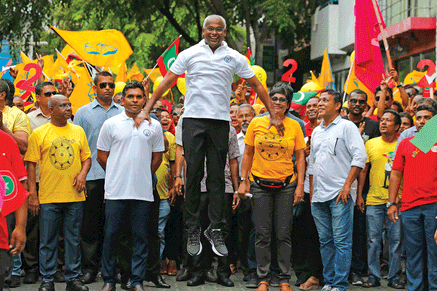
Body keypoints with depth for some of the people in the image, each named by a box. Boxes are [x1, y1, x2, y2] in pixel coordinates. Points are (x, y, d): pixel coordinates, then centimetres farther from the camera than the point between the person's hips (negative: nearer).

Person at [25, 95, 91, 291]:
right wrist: (32, 193, -6)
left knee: (73, 238, 8)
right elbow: (31, 163, 0)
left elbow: (87, 157, 15)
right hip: (48, 196, -3)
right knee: (47, 240, 2)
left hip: (74, 195, 3)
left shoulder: (78, 131, 11)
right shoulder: (39, 133, 1)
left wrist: (83, 174, -5)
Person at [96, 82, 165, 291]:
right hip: (115, 190, -1)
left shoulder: (154, 126, 8)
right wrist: (118, 176, 10)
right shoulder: (111, 124, 3)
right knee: (111, 234, 1)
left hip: (143, 191, 1)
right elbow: (102, 156, 8)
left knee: (140, 237, 3)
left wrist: (142, 177, 11)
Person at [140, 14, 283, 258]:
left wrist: (273, 114, 9)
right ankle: (193, 231, 5)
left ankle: (216, 231, 8)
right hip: (194, 120, -1)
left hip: (220, 121, 1)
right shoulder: (190, 54, 5)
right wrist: (147, 109, -1)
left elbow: (256, 85, 12)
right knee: (193, 175, -2)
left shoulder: (234, 57, 8)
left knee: (217, 177, 3)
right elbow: (167, 82, 5)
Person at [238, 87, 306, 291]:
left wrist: (300, 185, -2)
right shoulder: (256, 123, 3)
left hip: (286, 185, 0)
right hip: (260, 184, 0)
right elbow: (248, 154, 7)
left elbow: (300, 157, 4)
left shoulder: (294, 126, 3)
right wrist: (243, 181, 2)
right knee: (263, 234, 3)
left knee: (284, 234, 2)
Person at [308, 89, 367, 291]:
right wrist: (311, 192, 17)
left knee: (341, 241, -7)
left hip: (340, 194, -7)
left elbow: (360, 157, -9)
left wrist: (347, 185, -15)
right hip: (319, 196, 7)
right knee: (325, 241, 8)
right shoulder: (316, 132, 19)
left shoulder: (347, 127, -1)